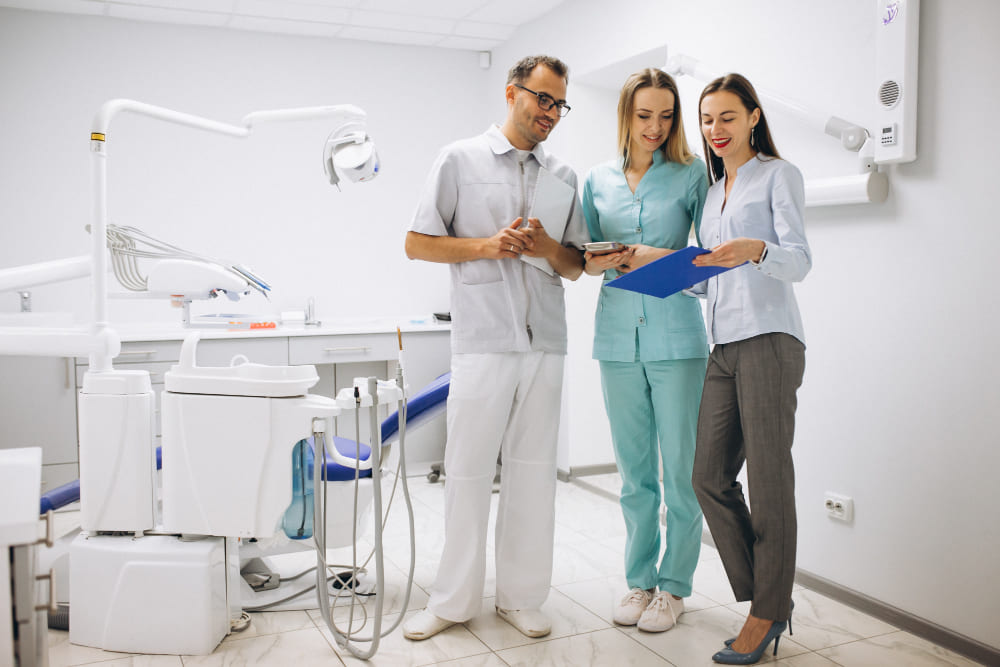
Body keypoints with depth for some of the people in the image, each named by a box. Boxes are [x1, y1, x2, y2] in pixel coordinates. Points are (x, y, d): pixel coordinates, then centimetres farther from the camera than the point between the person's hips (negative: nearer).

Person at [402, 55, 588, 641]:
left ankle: (521, 597, 20)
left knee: (534, 471, 7)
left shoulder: (564, 177, 15)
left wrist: (549, 248, -6)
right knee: (469, 471, 0)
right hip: (482, 340, -3)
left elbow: (577, 266, 16)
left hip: (545, 343, 4)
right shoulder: (460, 160, 6)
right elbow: (417, 243, 3)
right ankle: (454, 601, 15)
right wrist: (487, 245, -10)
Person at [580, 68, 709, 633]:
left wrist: (664, 258, -15)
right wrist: (606, 260, -6)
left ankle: (674, 585, 17)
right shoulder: (598, 181, 13)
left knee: (681, 469, 1)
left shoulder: (692, 174, 4)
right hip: (618, 338, 3)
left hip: (676, 337, -3)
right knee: (635, 469, 11)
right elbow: (584, 259, 15)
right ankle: (640, 579, 24)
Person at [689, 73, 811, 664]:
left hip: (769, 339, -7)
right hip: (724, 345, 7)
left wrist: (756, 250, -28)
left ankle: (768, 612, 10)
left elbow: (800, 259, -9)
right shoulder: (714, 190, 23)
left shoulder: (779, 174, 4)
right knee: (710, 476, 2)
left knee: (768, 482, -4)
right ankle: (768, 598, 16)